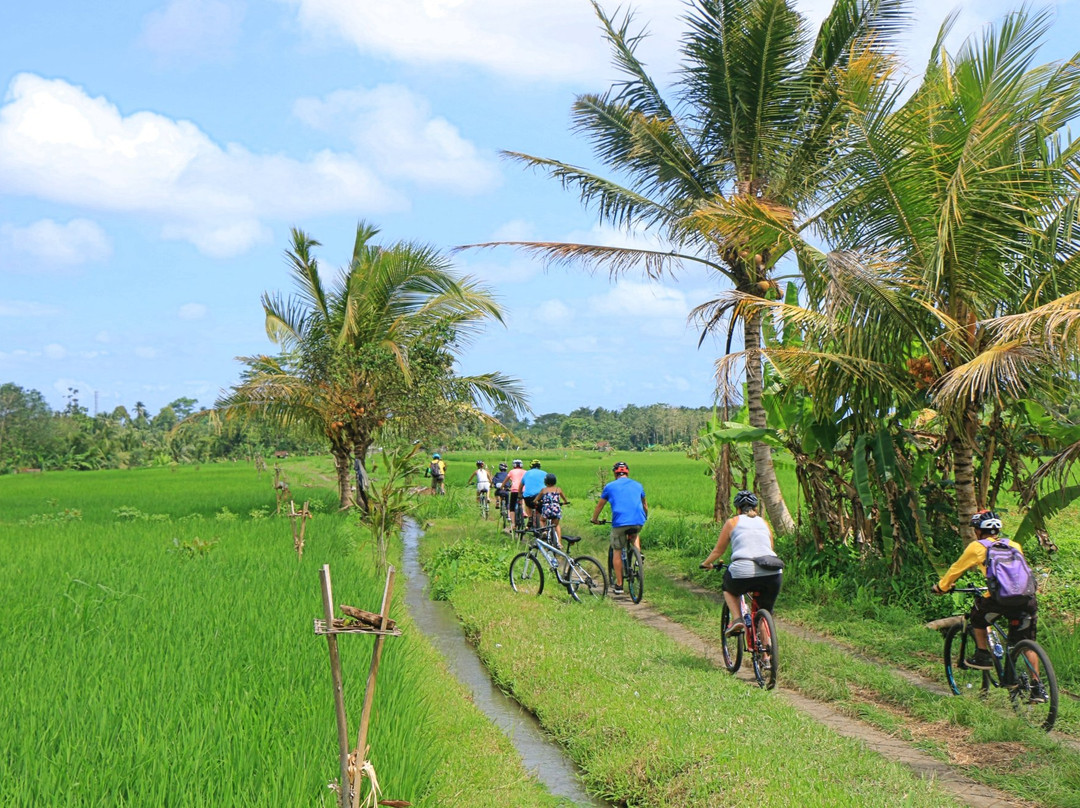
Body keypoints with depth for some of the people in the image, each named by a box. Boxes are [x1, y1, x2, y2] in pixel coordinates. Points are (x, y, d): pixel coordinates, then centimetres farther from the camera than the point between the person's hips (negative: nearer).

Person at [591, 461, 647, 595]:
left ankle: (619, 585, 9)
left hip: (619, 522, -3)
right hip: (638, 521, 3)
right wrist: (645, 517, 53)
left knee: (617, 551, 10)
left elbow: (599, 505, 20)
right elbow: (645, 505, 34)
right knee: (635, 534, 36)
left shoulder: (610, 486, 12)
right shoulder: (637, 485, 20)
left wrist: (594, 519, 37)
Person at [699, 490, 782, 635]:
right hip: (771, 575, 3)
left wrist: (706, 563, 39)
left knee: (728, 588, 31)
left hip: (743, 572, -3)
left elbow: (718, 550, 21)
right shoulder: (764, 523, 23)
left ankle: (737, 619, 10)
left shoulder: (732, 522, 15)